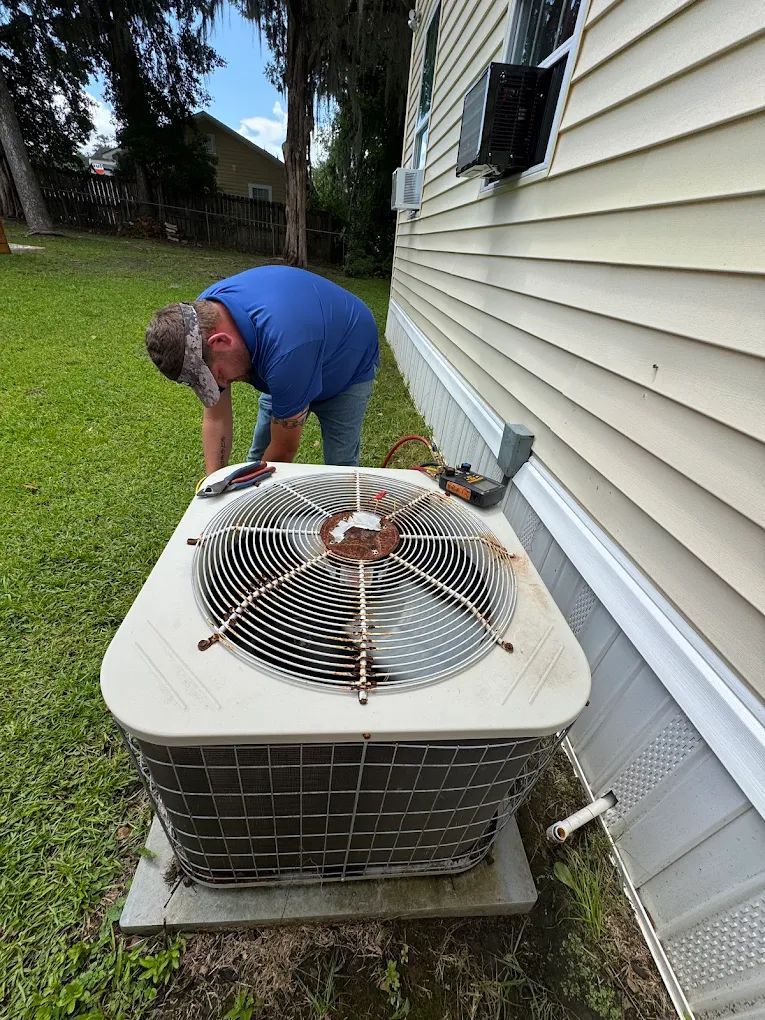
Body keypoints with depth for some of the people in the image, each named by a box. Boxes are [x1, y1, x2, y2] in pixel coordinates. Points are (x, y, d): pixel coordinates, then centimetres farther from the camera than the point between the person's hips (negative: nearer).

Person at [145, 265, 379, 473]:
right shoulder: (203, 314, -22)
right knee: (258, 458, 3)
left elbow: (285, 449, -30)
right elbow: (216, 418, -14)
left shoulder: (285, 352, -45)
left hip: (350, 367, -5)